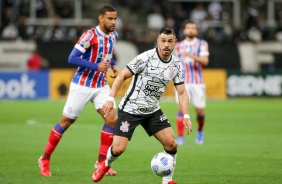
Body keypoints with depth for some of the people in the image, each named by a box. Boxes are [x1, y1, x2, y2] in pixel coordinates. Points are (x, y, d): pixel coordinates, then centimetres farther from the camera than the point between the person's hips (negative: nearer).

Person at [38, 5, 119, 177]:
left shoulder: (114, 36, 3)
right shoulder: (90, 35, -19)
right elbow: (72, 58, -23)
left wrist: (113, 65, 4)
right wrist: (96, 66, -27)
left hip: (101, 86, 6)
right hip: (82, 85, -6)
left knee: (112, 119, -9)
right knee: (66, 122, 2)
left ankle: (101, 162, 3)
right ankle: (45, 159, 17)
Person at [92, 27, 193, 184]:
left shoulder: (177, 65, -2)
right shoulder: (146, 58, -18)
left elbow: (182, 92, 2)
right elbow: (123, 76, -14)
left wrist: (186, 116, -10)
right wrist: (111, 98, -22)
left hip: (153, 111, 5)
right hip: (130, 109, -5)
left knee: (171, 144, -8)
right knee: (118, 149, -10)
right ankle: (106, 165, 26)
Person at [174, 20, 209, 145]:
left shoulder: (202, 44, 2)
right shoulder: (179, 45, 12)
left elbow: (205, 61, -13)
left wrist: (192, 56, -30)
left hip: (197, 83, -1)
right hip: (183, 83, 2)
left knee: (200, 112, 1)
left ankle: (200, 131, 29)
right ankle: (180, 137, -11)